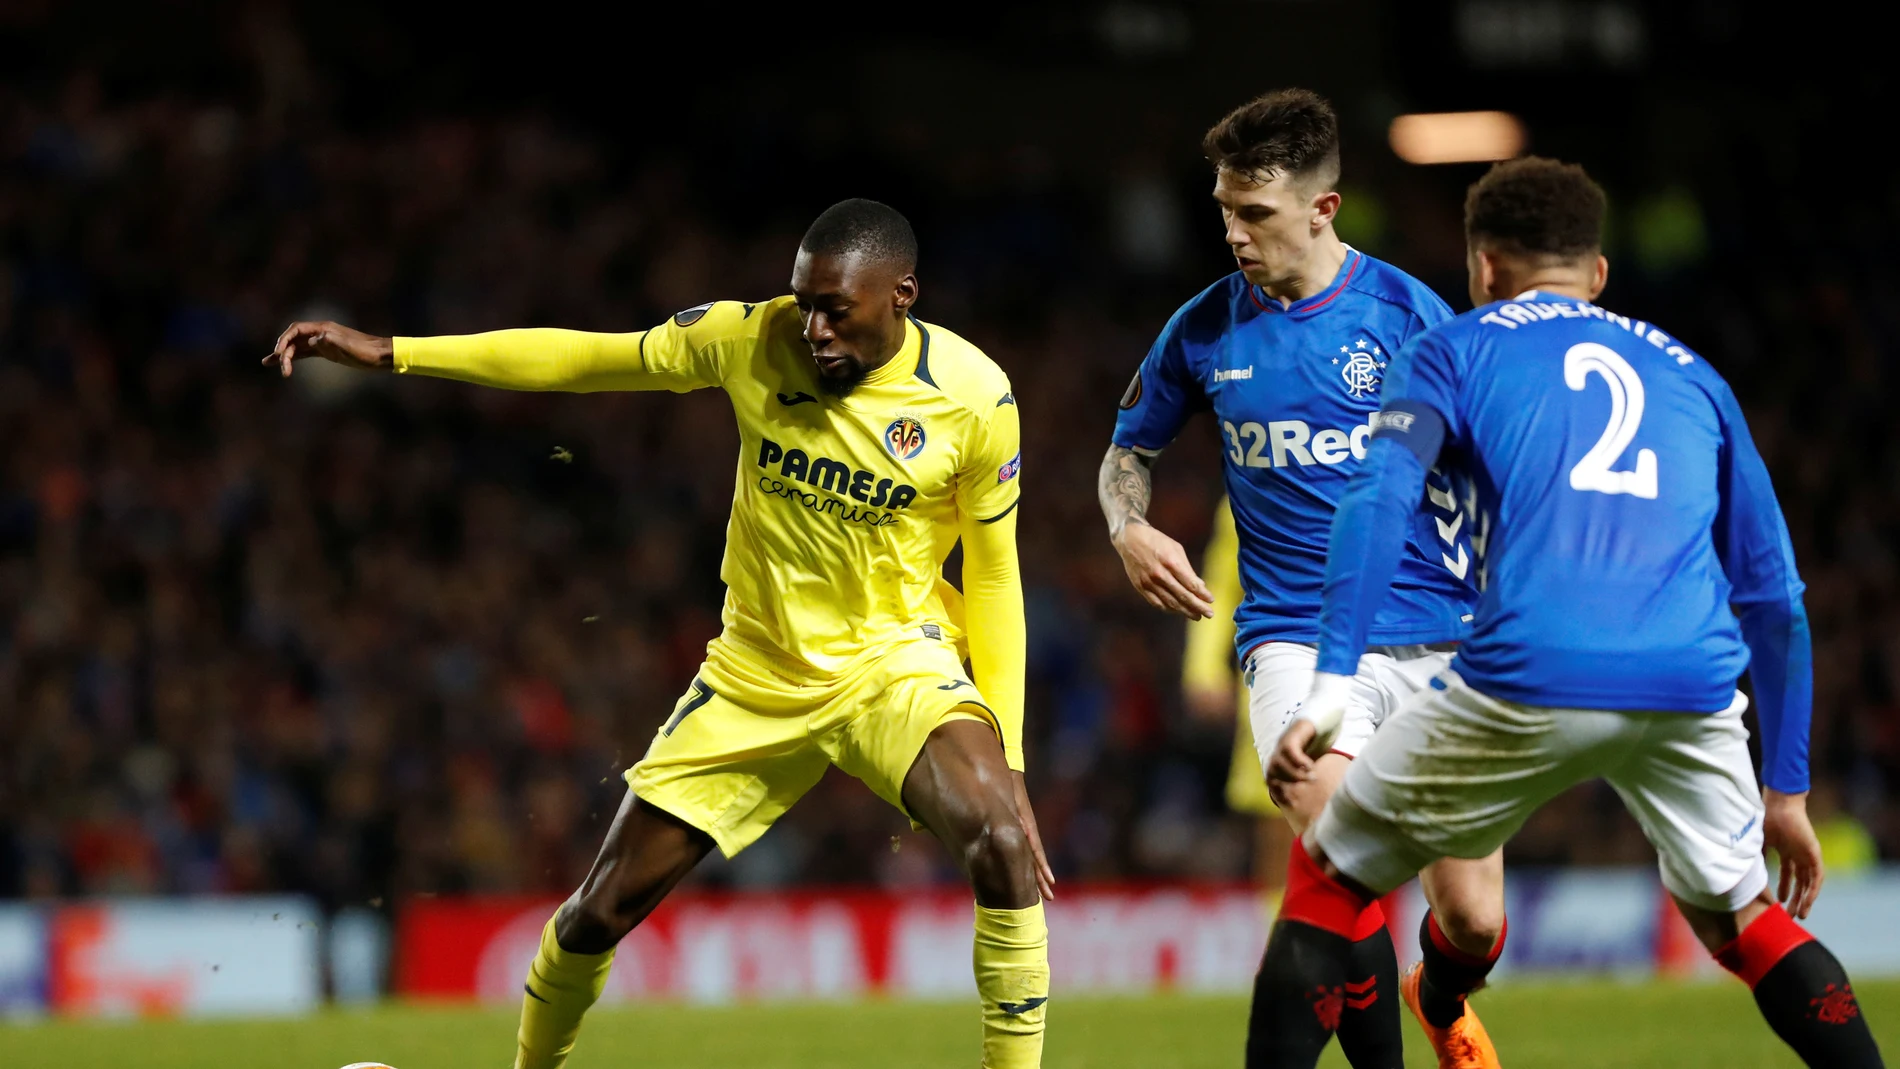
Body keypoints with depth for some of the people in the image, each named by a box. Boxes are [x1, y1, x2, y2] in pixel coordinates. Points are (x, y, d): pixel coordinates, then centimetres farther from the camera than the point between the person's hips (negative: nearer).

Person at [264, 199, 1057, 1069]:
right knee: (602, 909, 4)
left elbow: (994, 575, -5)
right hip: (756, 675, 3)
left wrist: (1004, 756, -9)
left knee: (1002, 838, -33)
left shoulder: (976, 397, -16)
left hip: (893, 663, -2)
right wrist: (389, 353, -4)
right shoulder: (752, 339, -12)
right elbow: (581, 359, -1)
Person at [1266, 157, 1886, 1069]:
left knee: (1327, 881, 16)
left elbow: (1379, 498, -1)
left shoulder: (1456, 349, 18)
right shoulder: (1690, 375, 28)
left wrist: (1331, 687, -10)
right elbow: (1772, 592, 26)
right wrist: (1787, 787, 30)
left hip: (1526, 682, -3)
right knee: (1738, 918, 27)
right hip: (1694, 687, 3)